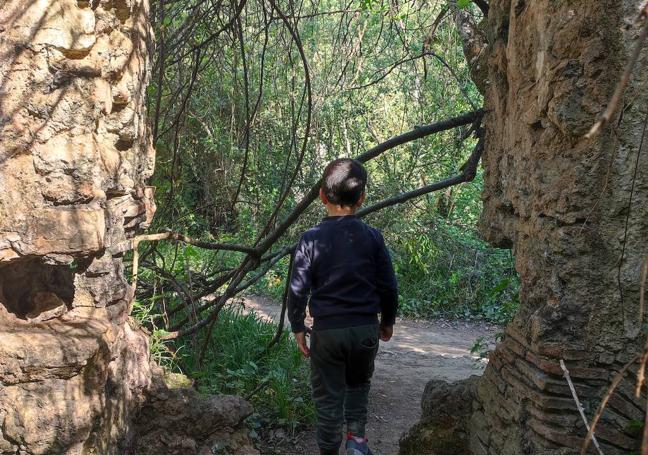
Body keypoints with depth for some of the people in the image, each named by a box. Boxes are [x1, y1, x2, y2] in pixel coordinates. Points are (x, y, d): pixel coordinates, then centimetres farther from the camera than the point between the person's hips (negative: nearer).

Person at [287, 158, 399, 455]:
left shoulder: (311, 239, -7)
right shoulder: (372, 237, -3)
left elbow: (298, 290, -6)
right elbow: (388, 286, 2)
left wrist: (297, 327, 5)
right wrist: (388, 321, 16)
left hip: (327, 330, -1)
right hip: (366, 328, 2)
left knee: (328, 396, 10)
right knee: (358, 384, 25)